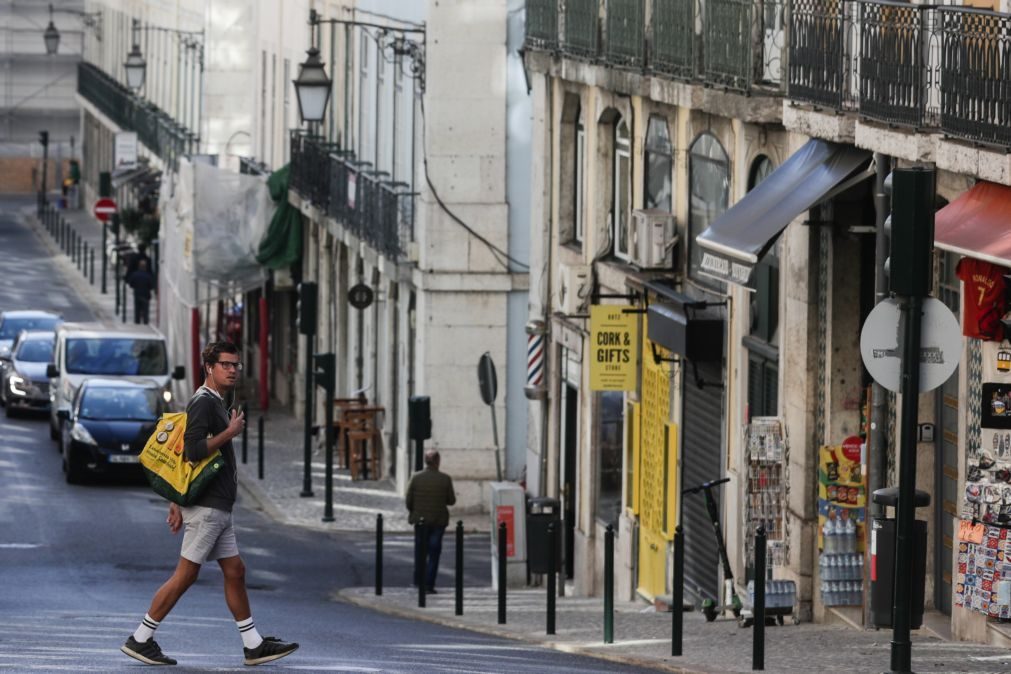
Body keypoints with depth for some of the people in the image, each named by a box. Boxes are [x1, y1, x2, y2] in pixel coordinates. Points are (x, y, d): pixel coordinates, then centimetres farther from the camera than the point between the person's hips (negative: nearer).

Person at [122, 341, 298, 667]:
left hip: (218, 508, 10)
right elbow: (193, 451, -24)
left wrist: (177, 502, 20)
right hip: (207, 508, -10)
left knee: (235, 572, 9)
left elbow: (184, 454, 21)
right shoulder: (203, 403, -13)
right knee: (185, 576, -7)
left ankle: (254, 645, 12)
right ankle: (141, 640, -2)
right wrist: (231, 432, -15)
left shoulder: (214, 404, 19)